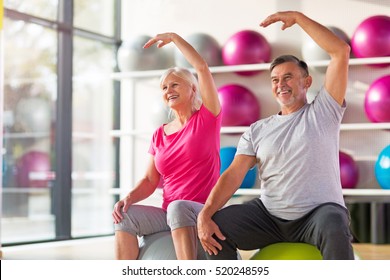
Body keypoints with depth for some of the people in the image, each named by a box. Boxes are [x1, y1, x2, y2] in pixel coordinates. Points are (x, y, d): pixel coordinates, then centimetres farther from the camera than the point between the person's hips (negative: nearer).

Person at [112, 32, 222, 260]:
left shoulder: (207, 119, 2)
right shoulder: (160, 135, 15)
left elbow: (202, 67, -9)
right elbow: (150, 180, 12)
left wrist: (173, 37, 1)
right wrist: (129, 197, -9)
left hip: (204, 213, -5)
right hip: (169, 214, 5)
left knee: (178, 208, -38)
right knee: (125, 214, -22)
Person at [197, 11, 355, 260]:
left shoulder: (323, 113, 3)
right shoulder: (257, 131, 11)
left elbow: (342, 52, -7)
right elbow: (234, 174, -2)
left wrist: (297, 17, -5)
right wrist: (205, 214, -18)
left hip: (318, 212, -4)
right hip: (269, 216, 4)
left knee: (333, 224, -38)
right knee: (217, 224, -17)